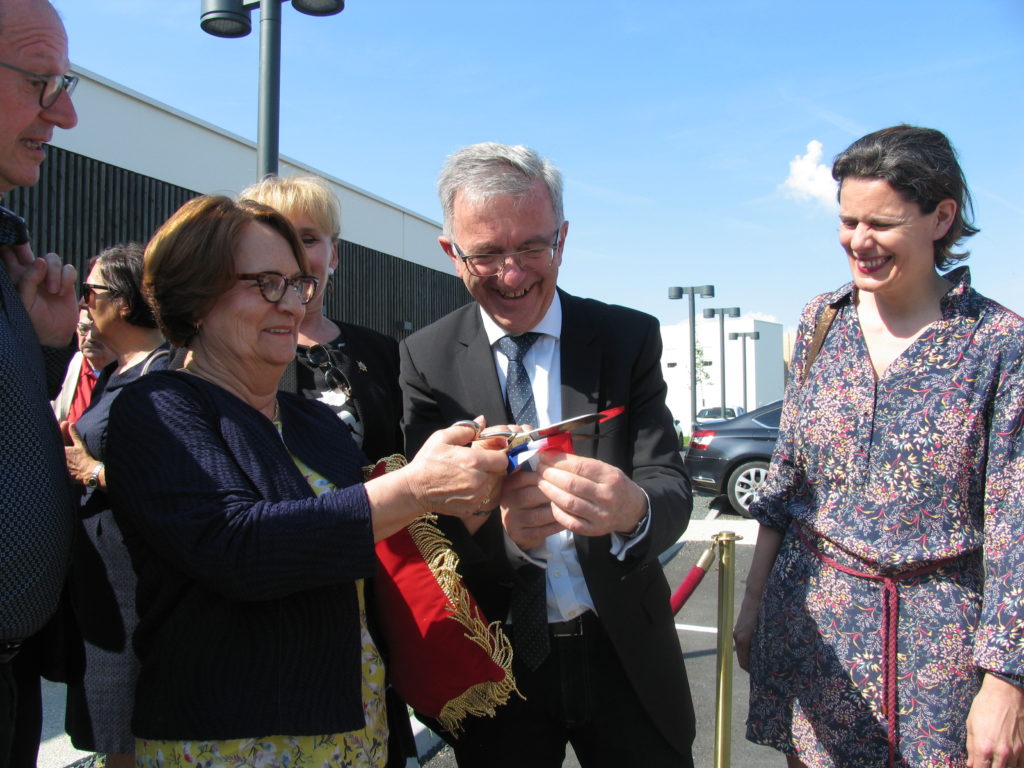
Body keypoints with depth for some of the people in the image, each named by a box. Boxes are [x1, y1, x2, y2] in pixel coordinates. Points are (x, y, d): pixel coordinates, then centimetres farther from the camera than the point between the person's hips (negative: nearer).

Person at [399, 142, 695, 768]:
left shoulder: (629, 338, -5)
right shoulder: (426, 358, -5)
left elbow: (671, 486, -12)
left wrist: (634, 510, -36)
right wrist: (503, 529, -33)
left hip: (624, 655, 1)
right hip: (495, 663, 0)